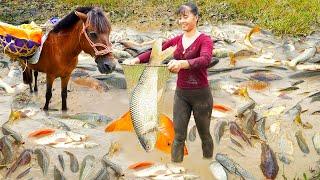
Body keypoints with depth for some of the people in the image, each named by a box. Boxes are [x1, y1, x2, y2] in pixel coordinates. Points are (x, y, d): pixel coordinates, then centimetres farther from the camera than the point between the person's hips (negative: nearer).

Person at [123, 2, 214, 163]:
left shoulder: (204, 39, -12)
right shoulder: (176, 40, 6)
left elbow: (205, 60, -32)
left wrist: (182, 63, -50)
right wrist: (136, 59, -20)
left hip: (201, 94, -4)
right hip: (181, 93, 5)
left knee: (204, 134, 13)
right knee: (178, 136, 1)